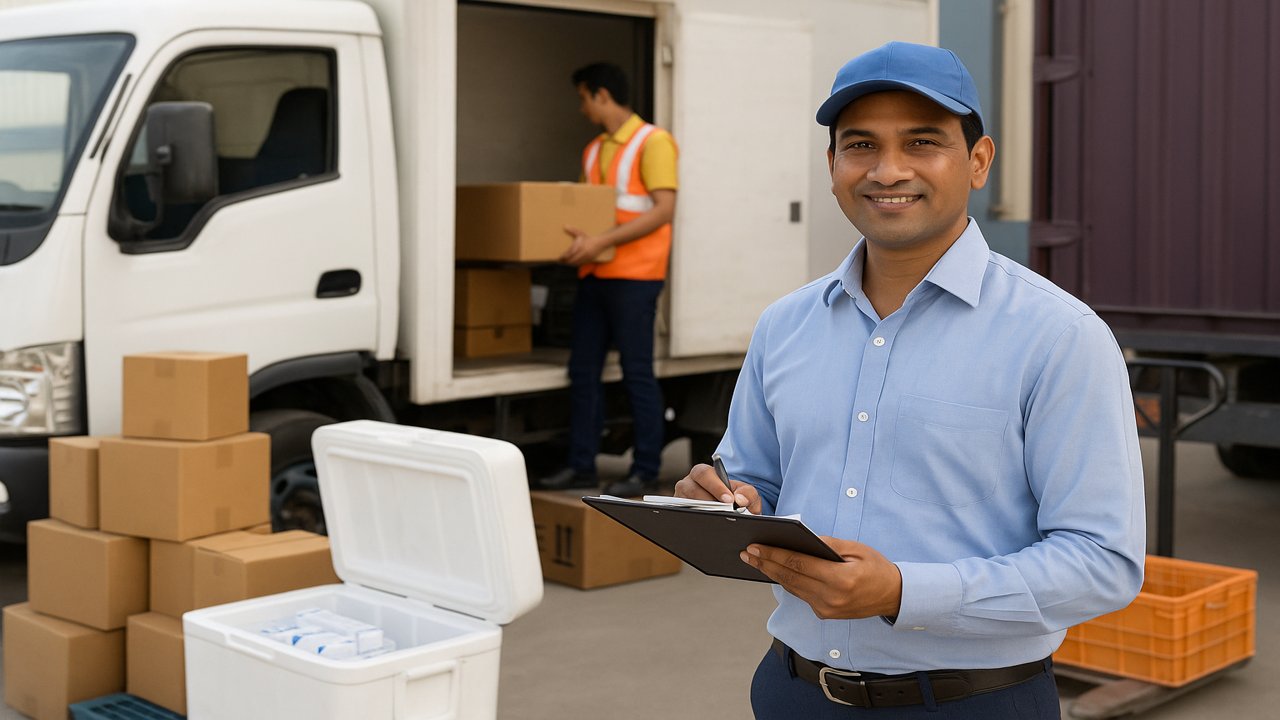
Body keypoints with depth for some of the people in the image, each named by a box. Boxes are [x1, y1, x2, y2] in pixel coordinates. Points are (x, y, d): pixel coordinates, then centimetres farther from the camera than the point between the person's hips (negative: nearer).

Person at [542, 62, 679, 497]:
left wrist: (601, 241, -22)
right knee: (583, 371, 8)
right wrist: (579, 241, 3)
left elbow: (663, 209, -16)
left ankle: (646, 472, 5)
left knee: (637, 374, -3)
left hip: (634, 277, -8)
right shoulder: (594, 151, 18)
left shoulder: (653, 142, -7)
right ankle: (581, 466, 16)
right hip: (594, 275, 8)